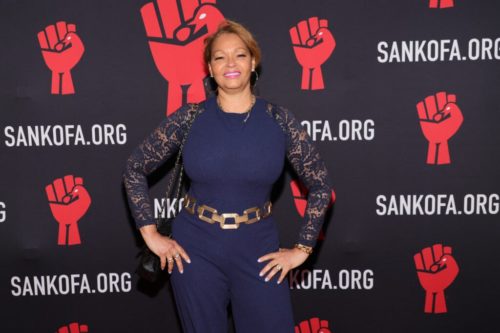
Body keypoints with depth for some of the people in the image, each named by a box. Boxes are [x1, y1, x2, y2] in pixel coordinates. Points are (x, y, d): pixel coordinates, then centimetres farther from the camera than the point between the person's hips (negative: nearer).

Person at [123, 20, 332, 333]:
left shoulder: (279, 120, -4)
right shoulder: (189, 118, -5)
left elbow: (321, 185, 1)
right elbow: (134, 170, 3)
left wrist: (302, 249, -2)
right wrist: (151, 235, -1)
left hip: (258, 249, 0)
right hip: (196, 250, 0)